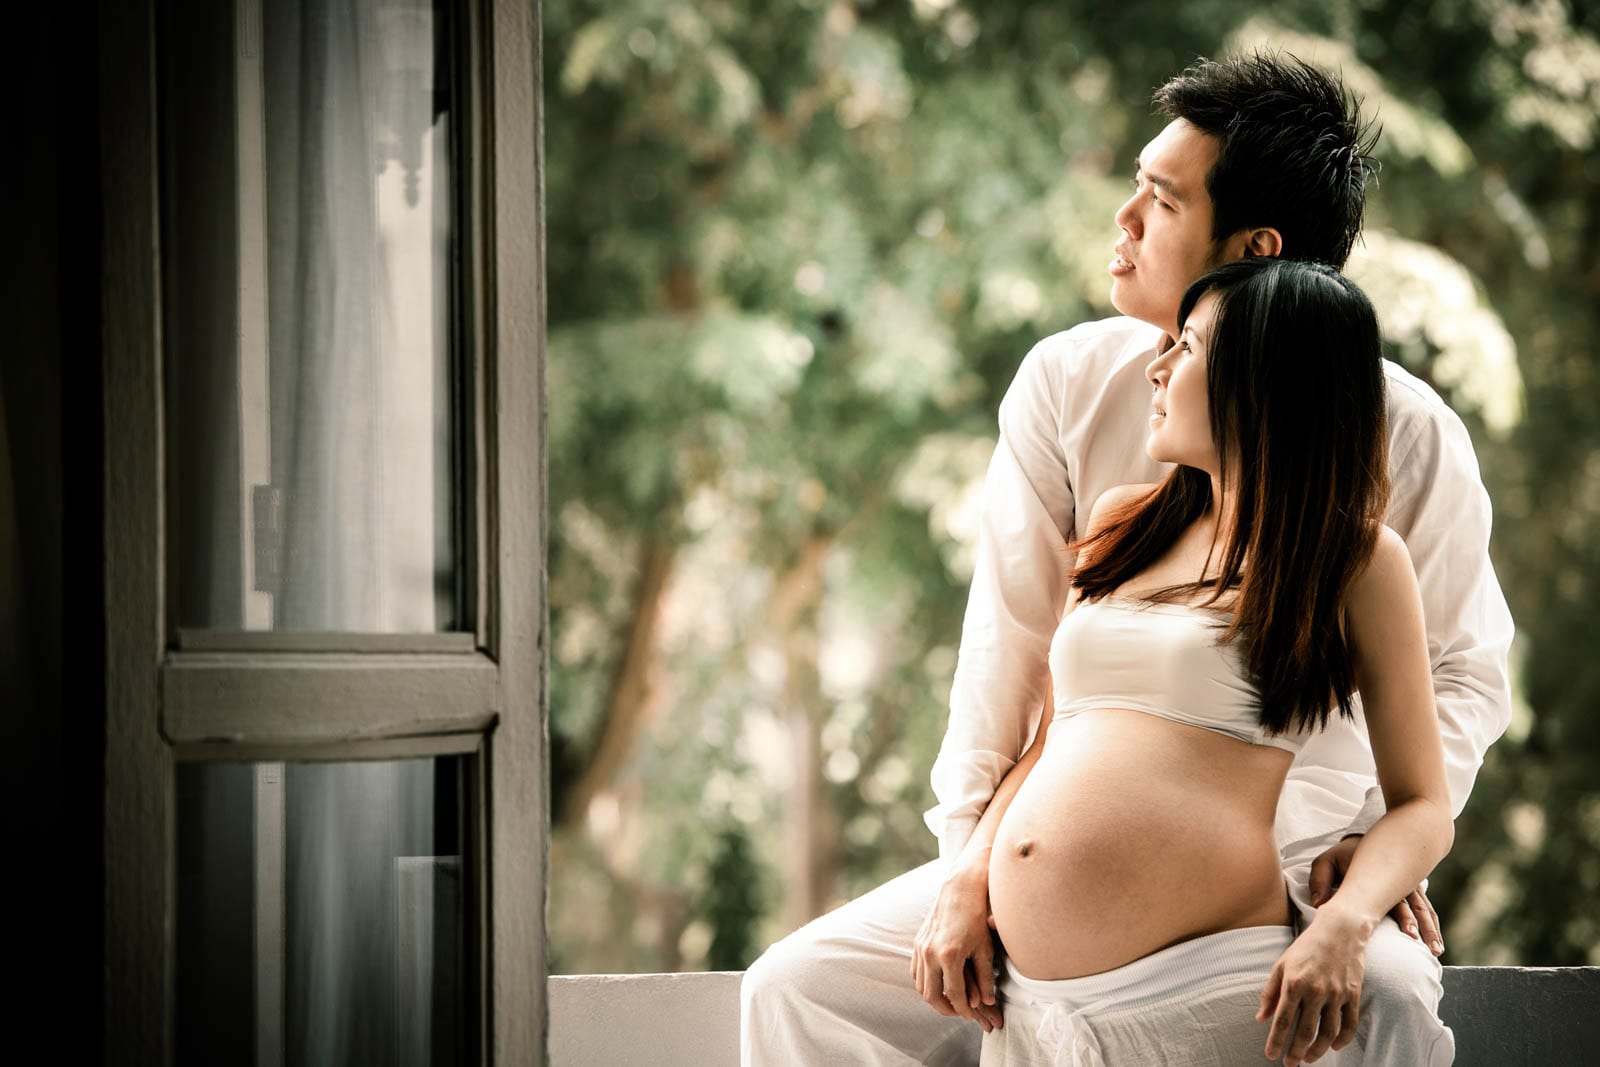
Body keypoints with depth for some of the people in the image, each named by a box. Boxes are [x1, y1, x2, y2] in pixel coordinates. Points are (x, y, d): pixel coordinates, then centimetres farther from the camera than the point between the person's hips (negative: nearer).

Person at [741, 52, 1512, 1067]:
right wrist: (975, 858, -8)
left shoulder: (1407, 434, -8)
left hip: (1294, 864, -2)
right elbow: (1010, 635, -2)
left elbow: (1464, 673, 4)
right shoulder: (1071, 383, -3)